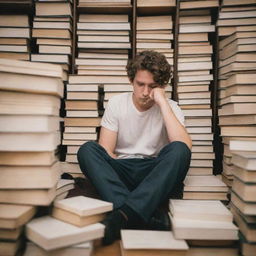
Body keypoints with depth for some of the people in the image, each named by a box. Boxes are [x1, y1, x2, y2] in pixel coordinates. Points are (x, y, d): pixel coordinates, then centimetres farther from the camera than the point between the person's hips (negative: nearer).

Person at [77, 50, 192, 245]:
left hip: (155, 177, -1)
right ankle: (150, 217, -39)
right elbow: (105, 151, -4)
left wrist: (163, 103, -18)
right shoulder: (117, 103, 3)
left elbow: (185, 147, -20)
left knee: (179, 151, -30)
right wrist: (126, 175, -20)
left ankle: (122, 216, -40)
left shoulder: (170, 107, 0)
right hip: (120, 172, 1)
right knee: (87, 149, -26)